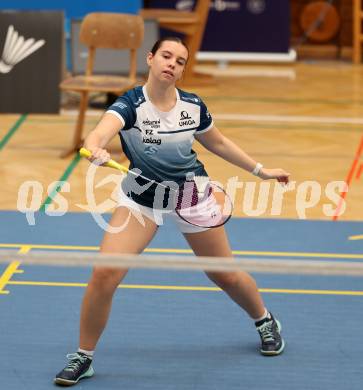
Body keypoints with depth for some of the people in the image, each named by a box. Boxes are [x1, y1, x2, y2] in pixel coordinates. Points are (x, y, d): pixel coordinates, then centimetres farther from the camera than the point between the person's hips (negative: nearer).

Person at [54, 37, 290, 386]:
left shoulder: (193, 106, -12)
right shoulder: (130, 105, -23)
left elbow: (218, 143, 9)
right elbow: (98, 135, -44)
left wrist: (260, 170, 12)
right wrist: (96, 151, -67)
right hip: (141, 197, -2)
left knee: (225, 275, 13)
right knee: (104, 275, -18)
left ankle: (265, 321, 45)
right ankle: (83, 357, 1)